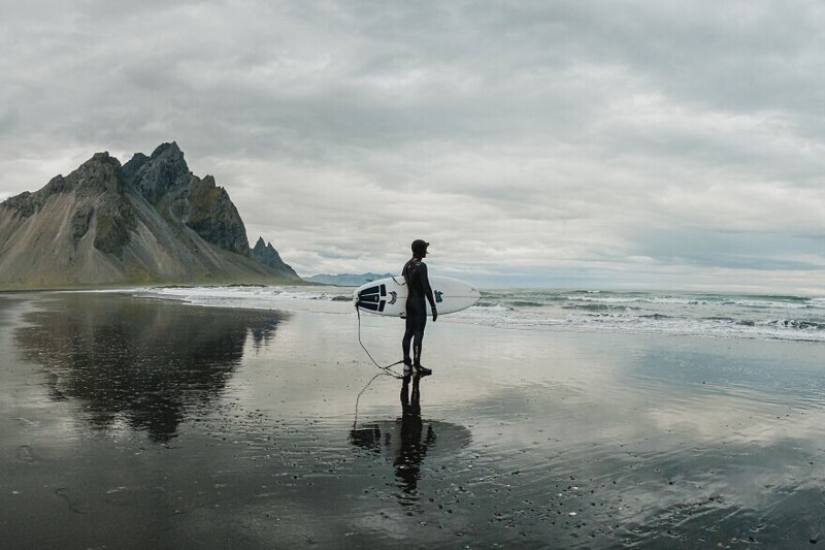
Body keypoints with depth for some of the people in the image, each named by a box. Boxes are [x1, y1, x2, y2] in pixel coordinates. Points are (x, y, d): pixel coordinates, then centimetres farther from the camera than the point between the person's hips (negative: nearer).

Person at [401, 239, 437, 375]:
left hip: (409, 301, 9)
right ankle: (416, 365, -6)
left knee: (409, 331, 11)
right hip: (419, 302, -8)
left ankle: (407, 363, 15)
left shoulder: (407, 265, 11)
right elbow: (426, 287, -19)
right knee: (418, 333, -6)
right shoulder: (421, 265, -15)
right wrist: (433, 307, -17)